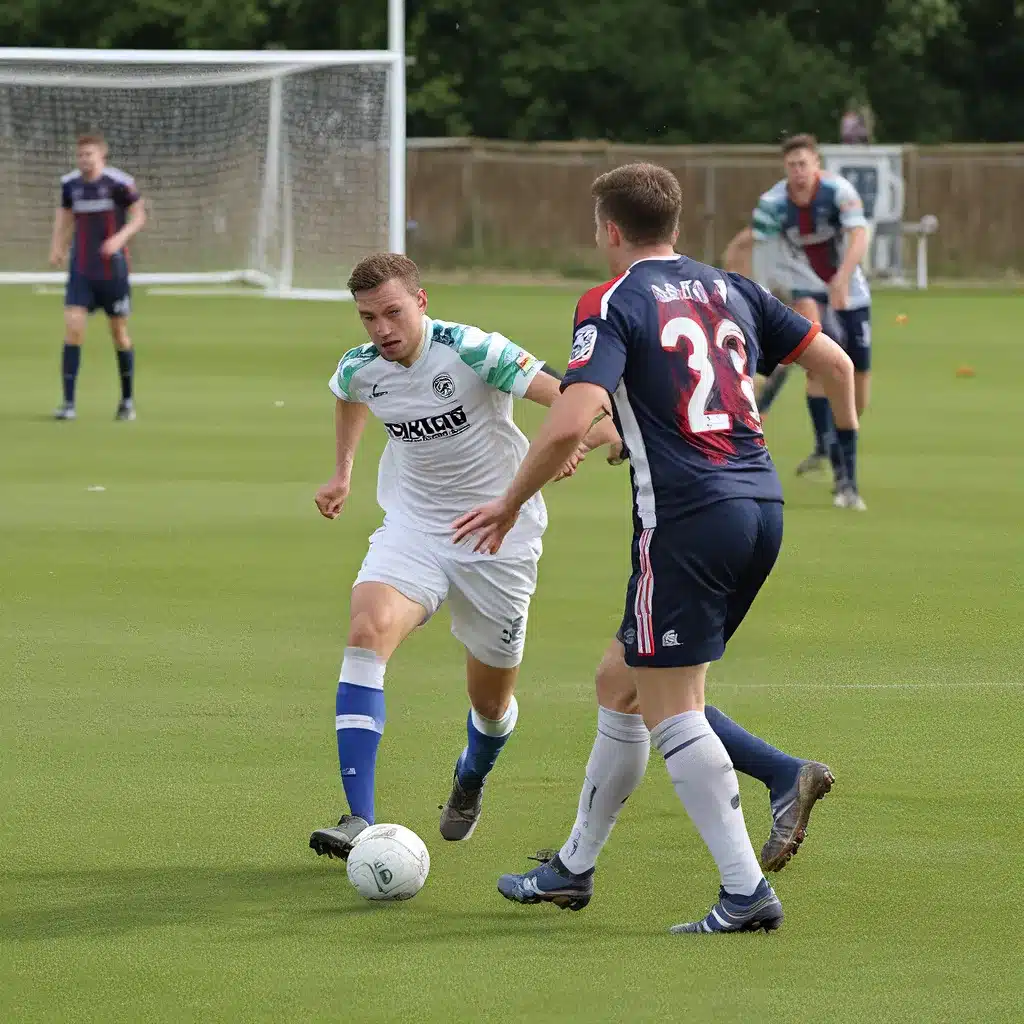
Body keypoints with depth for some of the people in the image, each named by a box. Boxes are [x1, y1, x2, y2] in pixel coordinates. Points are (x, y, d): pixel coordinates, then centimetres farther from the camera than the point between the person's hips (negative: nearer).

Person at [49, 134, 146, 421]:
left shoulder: (119, 182, -10)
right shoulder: (70, 184, 2)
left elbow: (139, 216, -4)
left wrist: (121, 237, -22)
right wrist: (56, 247, 4)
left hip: (113, 267, -3)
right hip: (81, 269, 3)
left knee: (119, 331, 6)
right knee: (73, 326, -11)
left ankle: (128, 400, 24)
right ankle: (68, 402, -10)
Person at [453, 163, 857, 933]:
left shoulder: (613, 304, -5)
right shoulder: (729, 289, 14)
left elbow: (570, 422, -18)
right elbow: (833, 361, 15)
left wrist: (511, 503, -4)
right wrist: (848, 438, 35)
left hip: (687, 518, -8)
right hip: (761, 504, 8)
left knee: (669, 708, -2)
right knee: (624, 682, 20)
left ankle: (747, 892, -10)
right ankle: (574, 868, 29)